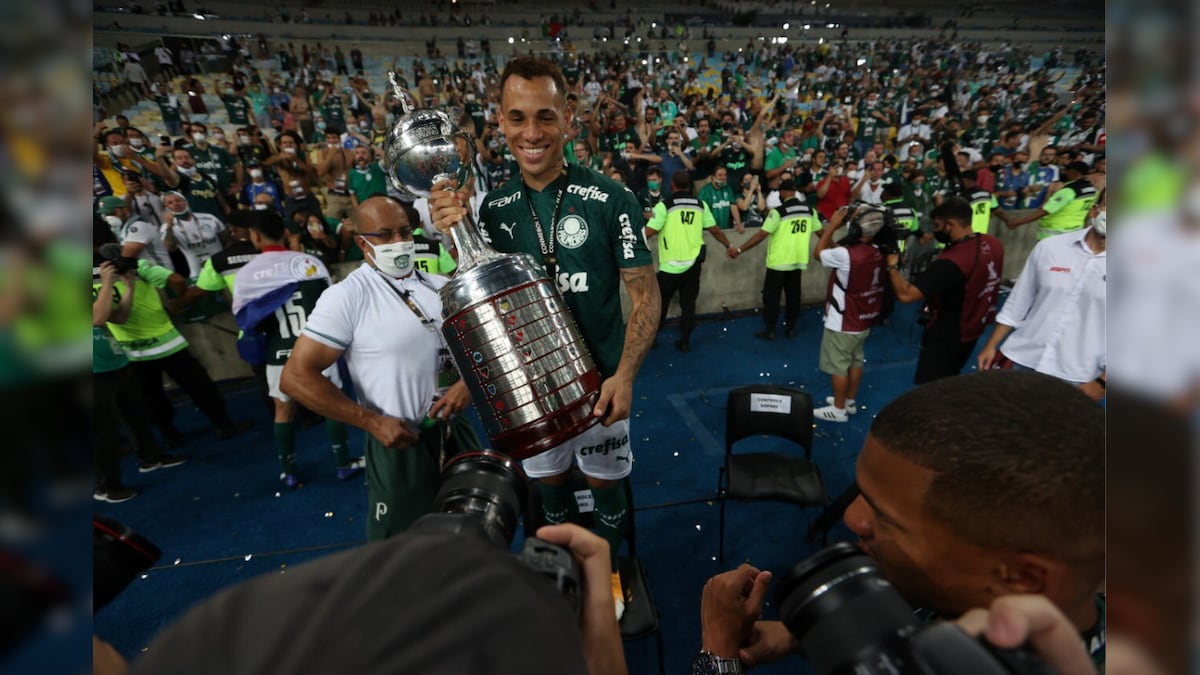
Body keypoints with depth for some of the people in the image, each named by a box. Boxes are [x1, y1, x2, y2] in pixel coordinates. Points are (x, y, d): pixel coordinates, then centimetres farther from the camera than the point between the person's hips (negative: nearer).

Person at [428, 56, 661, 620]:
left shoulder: (610, 199, -15)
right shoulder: (493, 207, -3)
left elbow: (645, 294, -11)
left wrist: (625, 373, -23)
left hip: (599, 379, -3)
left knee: (605, 483, 16)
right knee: (548, 483, 22)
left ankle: (607, 569, 46)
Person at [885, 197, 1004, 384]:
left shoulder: (950, 262, -34)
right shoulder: (993, 244, -6)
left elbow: (905, 294, -36)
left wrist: (892, 266, -18)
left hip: (946, 335, -8)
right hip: (973, 328, 8)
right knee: (948, 381, 26)